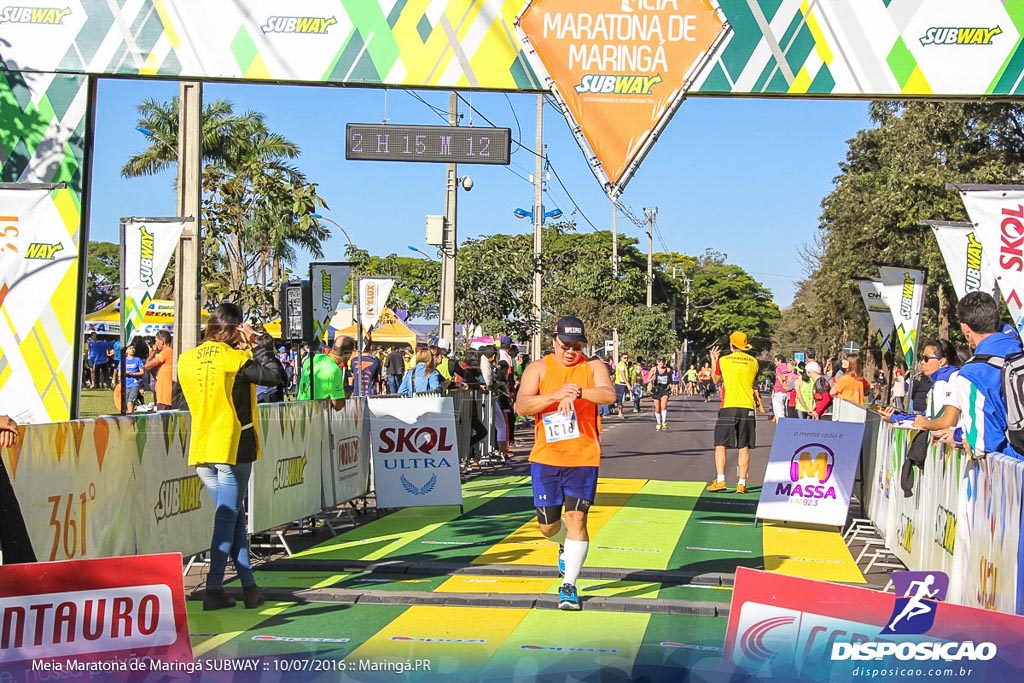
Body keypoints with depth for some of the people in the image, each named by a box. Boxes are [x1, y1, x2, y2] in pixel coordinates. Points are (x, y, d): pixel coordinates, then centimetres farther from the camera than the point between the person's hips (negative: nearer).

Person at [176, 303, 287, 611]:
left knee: (234, 516, 12)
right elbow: (277, 375, -14)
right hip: (233, 448, -6)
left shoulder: (186, 360, 5)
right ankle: (213, 590, -2)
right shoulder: (236, 358, -12)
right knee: (227, 518, 0)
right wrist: (255, 344, -5)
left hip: (201, 450, 6)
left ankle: (249, 586, 12)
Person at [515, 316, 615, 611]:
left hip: (583, 458, -1)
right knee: (547, 525, 8)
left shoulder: (593, 367, 2)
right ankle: (566, 546, 43)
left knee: (576, 518, -7)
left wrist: (580, 392, -37)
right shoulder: (538, 368, 2)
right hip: (545, 457, 1)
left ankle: (569, 586, 1)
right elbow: (521, 406, -13)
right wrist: (557, 395, -27)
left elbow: (609, 394, -19)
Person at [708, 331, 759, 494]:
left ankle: (720, 480, -8)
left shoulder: (723, 360, -1)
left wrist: (713, 360, 28)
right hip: (747, 407, 2)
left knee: (720, 445, 3)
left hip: (728, 407, -2)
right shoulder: (753, 362, 5)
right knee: (744, 447, 4)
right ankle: (742, 483, 3)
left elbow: (716, 380, 16)